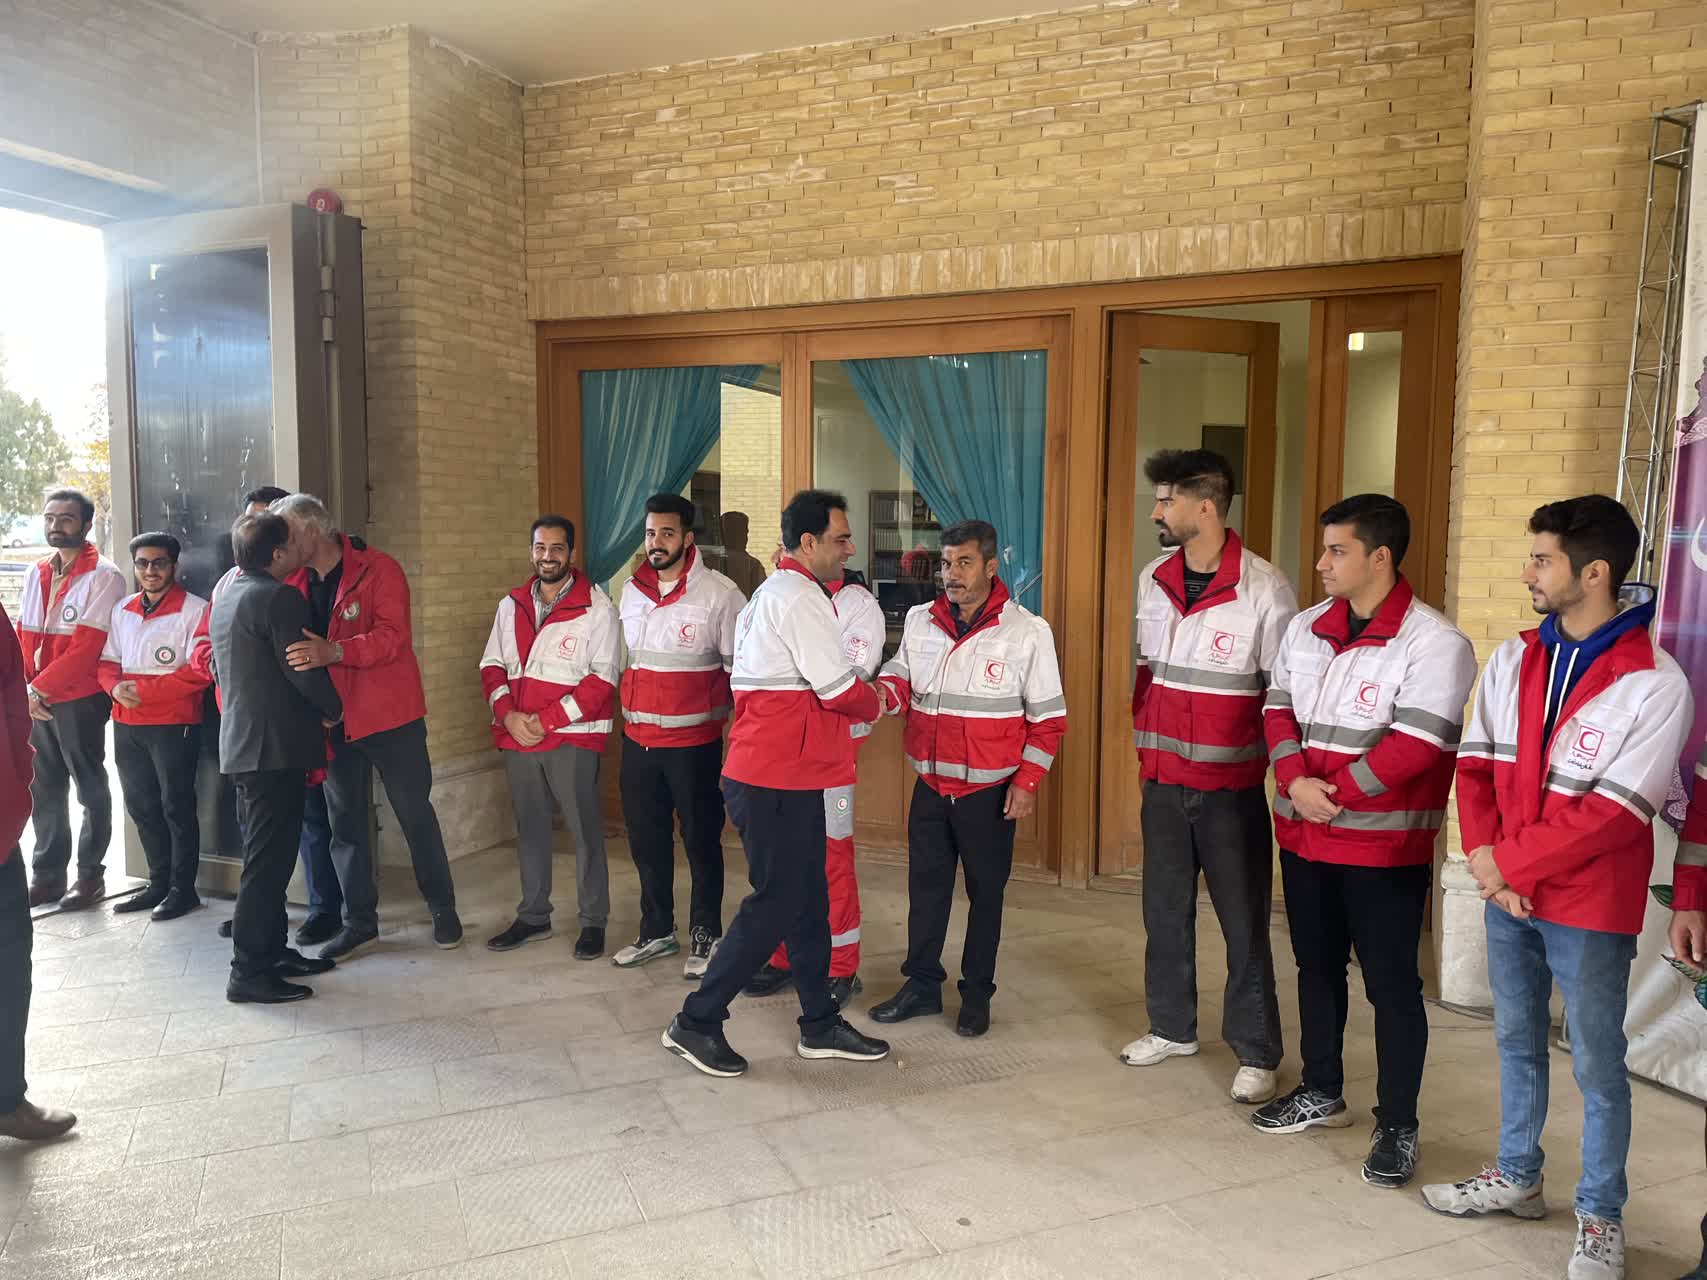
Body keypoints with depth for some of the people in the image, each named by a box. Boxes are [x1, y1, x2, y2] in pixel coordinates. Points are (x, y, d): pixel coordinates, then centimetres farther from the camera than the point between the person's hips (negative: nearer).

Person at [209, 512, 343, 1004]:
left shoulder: (227, 597, 14)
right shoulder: (279, 598, -15)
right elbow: (302, 669, -17)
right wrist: (333, 710, 0)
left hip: (240, 741, 10)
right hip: (275, 745, -10)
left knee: (263, 855, 16)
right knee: (269, 859, -5)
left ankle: (272, 951, 24)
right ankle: (249, 973, 0)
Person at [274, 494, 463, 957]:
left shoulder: (379, 570, -11)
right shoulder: (296, 583, 6)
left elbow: (393, 636, -22)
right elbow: (291, 645, 11)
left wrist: (334, 651, -38)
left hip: (388, 715, -5)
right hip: (332, 721, 6)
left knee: (415, 814, 5)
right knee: (345, 822, 11)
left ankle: (443, 909, 20)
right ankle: (359, 921, 23)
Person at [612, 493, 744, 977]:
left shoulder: (719, 593, -11)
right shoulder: (631, 592, 7)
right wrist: (630, 712, 15)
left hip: (693, 742, -5)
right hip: (638, 740, 6)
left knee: (701, 840, 6)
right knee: (646, 840, 15)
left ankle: (705, 936, 22)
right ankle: (656, 930, 32)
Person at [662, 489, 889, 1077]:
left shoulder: (768, 594, 18)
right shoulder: (800, 598, -15)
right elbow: (841, 692, -18)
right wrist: (873, 704, 4)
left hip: (785, 776, 10)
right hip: (779, 782, -10)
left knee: (808, 901, 14)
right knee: (774, 905, -1)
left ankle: (820, 1025, 25)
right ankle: (697, 1022, 10)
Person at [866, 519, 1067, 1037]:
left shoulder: (1027, 631, -8)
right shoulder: (920, 621, 2)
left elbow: (1047, 718, -5)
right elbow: (902, 679, 10)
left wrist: (1027, 781, -10)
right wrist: (885, 691, -14)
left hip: (990, 791, -3)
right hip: (930, 785, 4)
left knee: (986, 892, 7)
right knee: (925, 886, 12)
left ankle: (976, 995, 22)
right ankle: (921, 984, 26)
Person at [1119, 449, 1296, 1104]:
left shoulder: (1264, 588, -13)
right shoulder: (1153, 580, 5)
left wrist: (1280, 771, -8)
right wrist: (1146, 745, 14)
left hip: (1231, 785, -6)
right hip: (1163, 779, 6)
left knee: (1244, 920, 3)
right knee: (1165, 909, 15)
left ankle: (1256, 1053, 17)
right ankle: (1172, 1028, 32)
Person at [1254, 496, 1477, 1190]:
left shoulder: (1434, 642, -14)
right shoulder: (1305, 629, 6)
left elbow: (1416, 745, -20)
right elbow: (1277, 711, 5)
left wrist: (1333, 793, -18)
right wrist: (1296, 784, -12)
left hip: (1386, 844, -6)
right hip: (1304, 836, 6)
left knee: (1391, 983, 4)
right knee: (1316, 966, 18)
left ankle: (1397, 1126, 19)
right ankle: (1321, 1092, 36)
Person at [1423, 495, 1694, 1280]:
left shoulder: (1656, 685, -16)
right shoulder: (1512, 660, 1)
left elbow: (1613, 815, -19)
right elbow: (1475, 766, 3)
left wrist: (1509, 862, -16)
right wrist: (1484, 855, -11)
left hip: (1589, 905, -5)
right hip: (1507, 892, 5)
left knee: (1596, 1064, 9)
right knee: (1517, 1041, 19)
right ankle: (1517, 1176, 37)